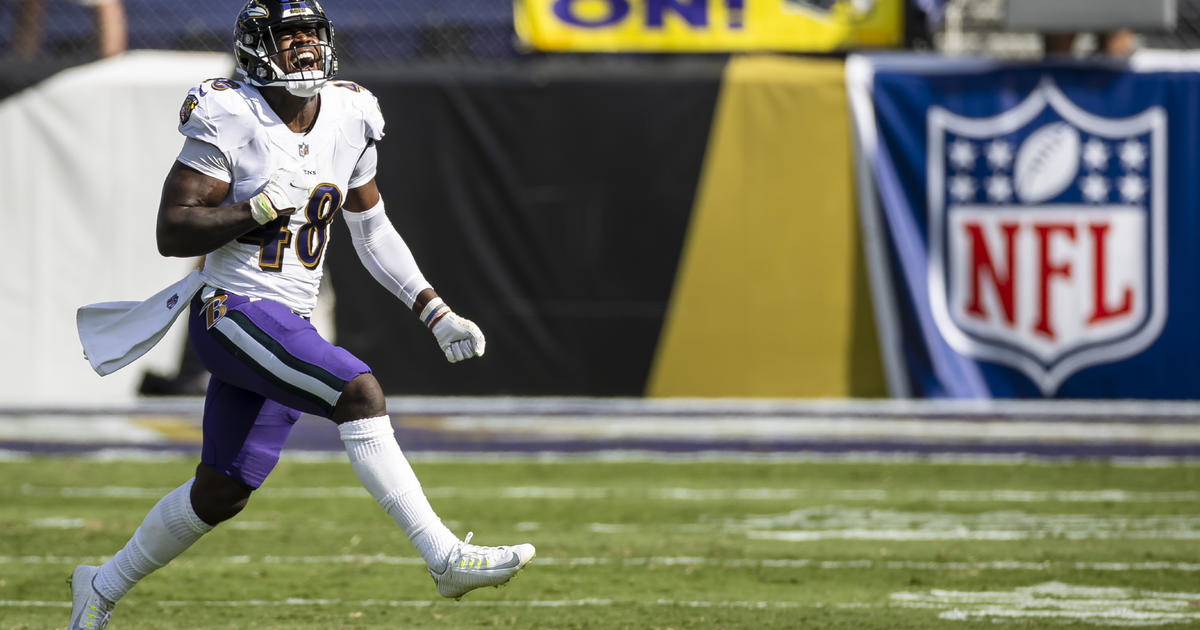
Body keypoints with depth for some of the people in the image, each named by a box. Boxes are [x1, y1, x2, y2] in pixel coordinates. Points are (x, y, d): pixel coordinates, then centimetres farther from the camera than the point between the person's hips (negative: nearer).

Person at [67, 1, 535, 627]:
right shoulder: (228, 123, -12)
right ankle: (446, 557, -28)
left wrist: (435, 312, 13)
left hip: (289, 327, 7)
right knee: (358, 391, -26)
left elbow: (373, 233, 18)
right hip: (233, 314, -7)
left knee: (220, 494, 12)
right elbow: (171, 233, -14)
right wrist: (262, 208, -22)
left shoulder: (347, 119, 7)